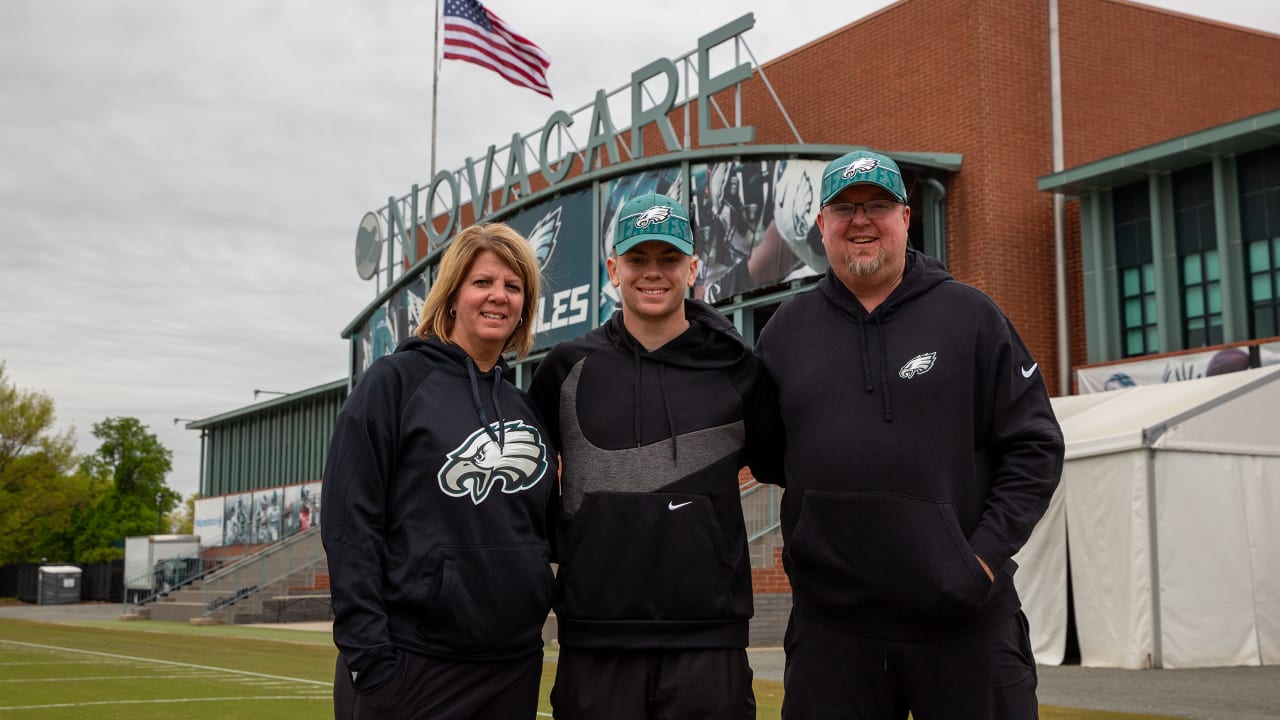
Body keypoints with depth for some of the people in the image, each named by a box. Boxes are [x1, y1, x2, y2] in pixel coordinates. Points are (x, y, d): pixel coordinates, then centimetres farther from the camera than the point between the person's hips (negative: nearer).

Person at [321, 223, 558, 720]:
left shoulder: (525, 408, 13)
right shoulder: (396, 380, -3)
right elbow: (350, 525, -9)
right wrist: (368, 654, -15)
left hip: (515, 664, 5)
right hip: (411, 661, -5)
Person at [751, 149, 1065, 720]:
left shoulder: (970, 315, 3)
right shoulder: (787, 329, 9)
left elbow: (1034, 446, 0)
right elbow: (765, 456, 16)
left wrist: (987, 550, -8)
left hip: (966, 619, -1)